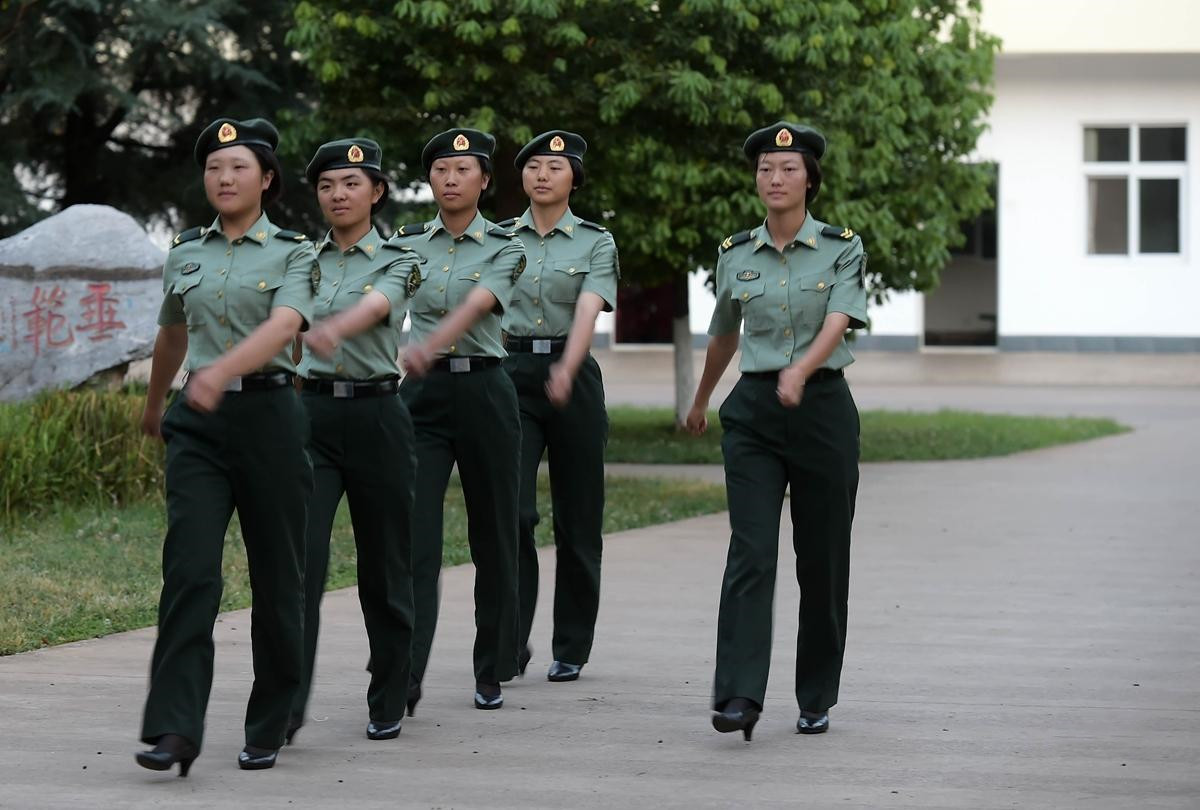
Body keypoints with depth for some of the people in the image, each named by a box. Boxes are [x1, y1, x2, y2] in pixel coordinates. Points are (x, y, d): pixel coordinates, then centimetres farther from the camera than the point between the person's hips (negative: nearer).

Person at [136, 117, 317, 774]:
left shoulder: (292, 253, -1)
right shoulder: (185, 253, 11)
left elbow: (284, 326, -20)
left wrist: (223, 370, -37)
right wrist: (154, 402, 41)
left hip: (267, 415, -2)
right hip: (197, 423, 2)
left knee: (277, 573, 5)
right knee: (189, 570, -12)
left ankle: (268, 728, 19)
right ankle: (174, 730, -18)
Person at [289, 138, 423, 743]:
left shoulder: (398, 263, -1)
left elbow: (374, 307, -23)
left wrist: (334, 328, -44)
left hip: (376, 415, -2)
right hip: (311, 413, 2)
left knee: (384, 563, 6)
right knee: (300, 558, -12)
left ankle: (388, 704, 19)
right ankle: (286, 704, -14)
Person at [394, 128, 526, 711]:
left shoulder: (503, 248, -2)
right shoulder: (406, 243, 9)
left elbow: (477, 305, -21)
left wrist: (429, 345, -38)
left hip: (483, 391, -1)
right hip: (422, 396, 1)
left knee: (492, 533, 7)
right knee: (414, 535, -10)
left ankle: (492, 673, 21)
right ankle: (404, 678, -14)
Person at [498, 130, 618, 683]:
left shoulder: (596, 242, 2)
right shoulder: (499, 237, 9)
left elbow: (588, 311, -14)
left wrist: (566, 369, -31)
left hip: (572, 378, -1)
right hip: (511, 374, 1)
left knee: (577, 516, 5)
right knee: (512, 510, -14)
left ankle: (571, 648, 16)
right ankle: (511, 642, -10)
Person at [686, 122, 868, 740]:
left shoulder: (843, 248, -2)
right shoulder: (735, 254, 7)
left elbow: (837, 323, -17)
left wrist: (801, 370, -35)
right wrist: (700, 401, 34)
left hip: (822, 406, -1)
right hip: (753, 411, 1)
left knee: (821, 559, 5)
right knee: (750, 552, -12)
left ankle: (816, 701, 17)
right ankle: (738, 698, -21)